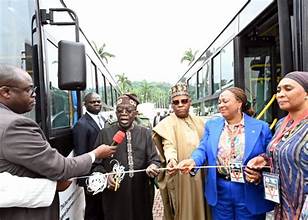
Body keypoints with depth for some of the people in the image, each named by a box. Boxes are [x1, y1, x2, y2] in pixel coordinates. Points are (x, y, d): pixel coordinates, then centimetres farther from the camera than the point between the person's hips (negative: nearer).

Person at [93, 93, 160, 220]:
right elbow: (96, 163, 1)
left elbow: (154, 159, 0)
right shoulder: (105, 133, 1)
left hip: (141, 193, 2)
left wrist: (153, 167, -21)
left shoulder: (145, 133, 4)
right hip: (114, 195, -1)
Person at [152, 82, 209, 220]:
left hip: (200, 175, 4)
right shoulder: (167, 124, -7)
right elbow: (168, 145, -23)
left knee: (199, 208, 13)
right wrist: (171, 160, -40)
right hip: (179, 178, -4)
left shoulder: (199, 122, 10)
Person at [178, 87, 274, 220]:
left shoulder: (260, 127, -3)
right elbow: (203, 149, -1)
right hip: (219, 191, 2)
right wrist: (193, 161, -22)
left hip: (249, 193, -2)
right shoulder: (212, 125, 5)